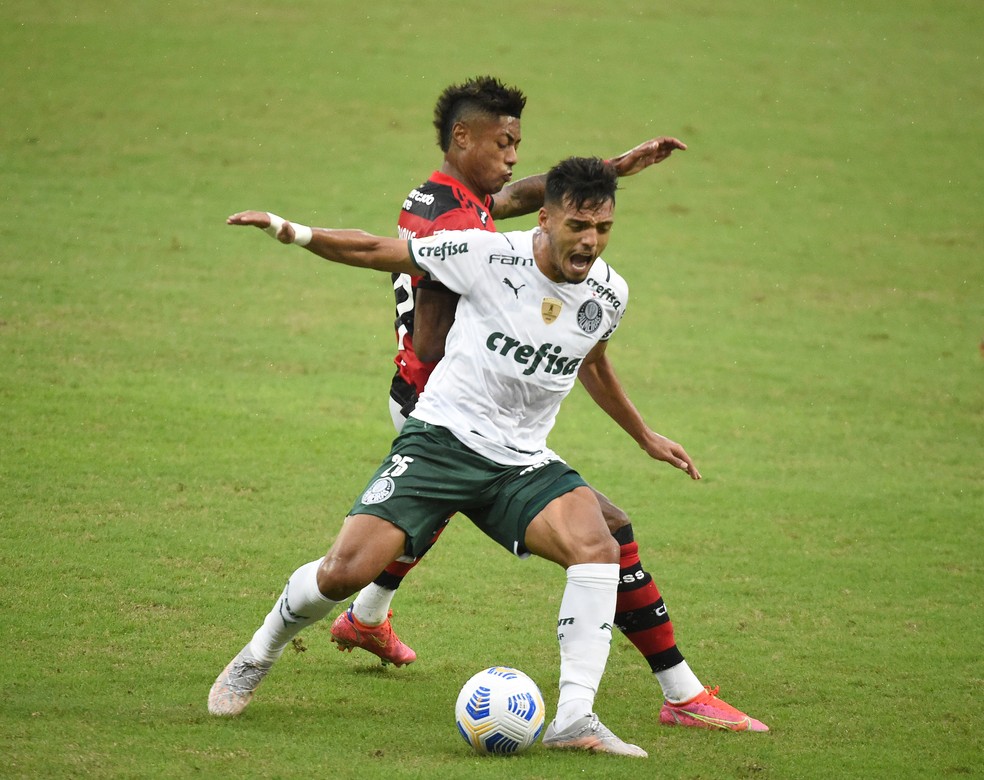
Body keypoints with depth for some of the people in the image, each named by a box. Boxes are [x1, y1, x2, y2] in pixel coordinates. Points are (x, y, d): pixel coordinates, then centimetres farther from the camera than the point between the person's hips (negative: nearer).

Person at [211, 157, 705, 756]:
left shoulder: (609, 294, 1)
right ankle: (255, 660, 15)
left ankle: (575, 719, -25)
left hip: (523, 460, 3)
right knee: (347, 571, -16)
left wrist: (645, 436, 34)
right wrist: (292, 232, -12)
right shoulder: (489, 255, -13)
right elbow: (378, 252, -3)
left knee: (598, 547, -26)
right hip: (443, 436, -3)